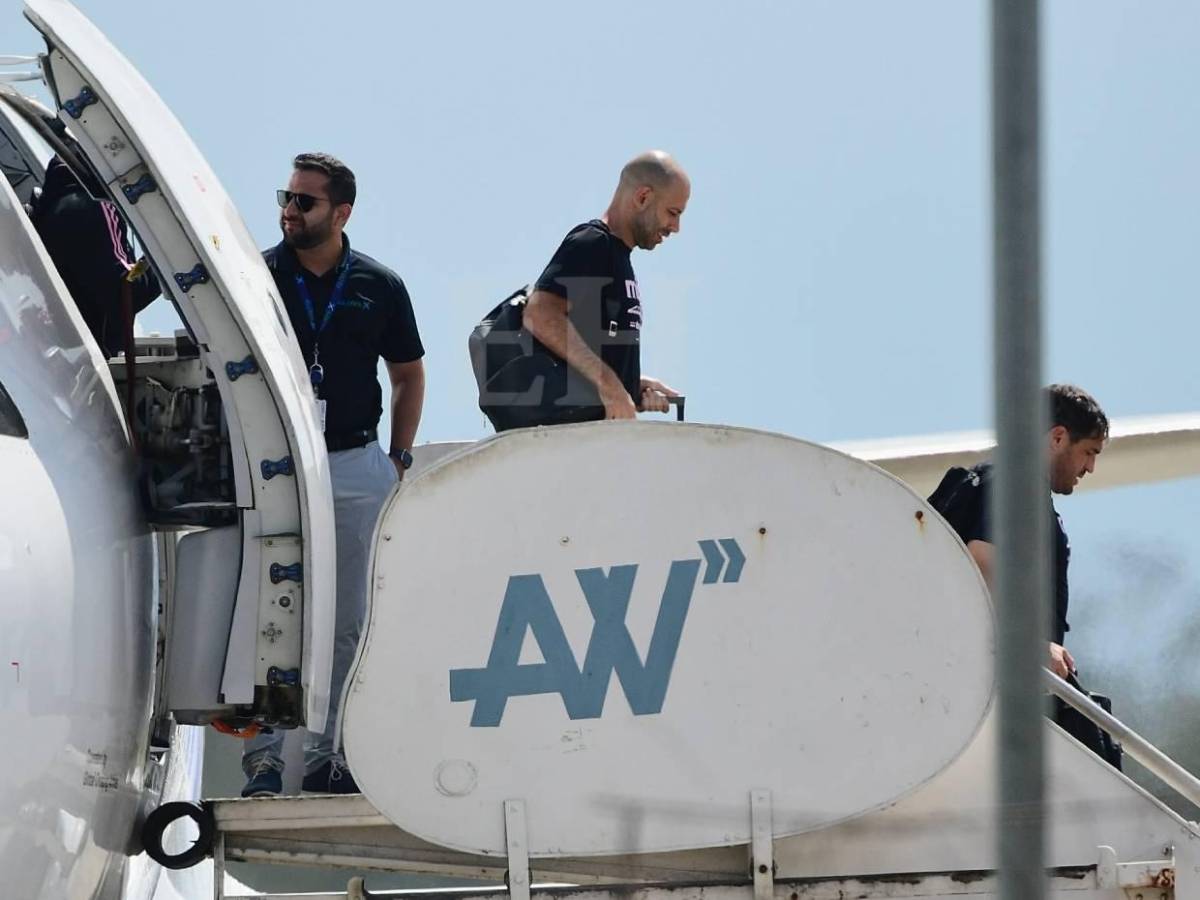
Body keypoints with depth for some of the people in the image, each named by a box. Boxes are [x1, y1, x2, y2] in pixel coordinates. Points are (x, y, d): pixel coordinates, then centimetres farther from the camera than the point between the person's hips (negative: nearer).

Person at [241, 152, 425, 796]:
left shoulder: (378, 286, 6)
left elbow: (408, 374, 17)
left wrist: (399, 457, 9)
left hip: (358, 467, 2)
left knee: (349, 622, 5)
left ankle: (328, 755, 13)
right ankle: (263, 755, -8)